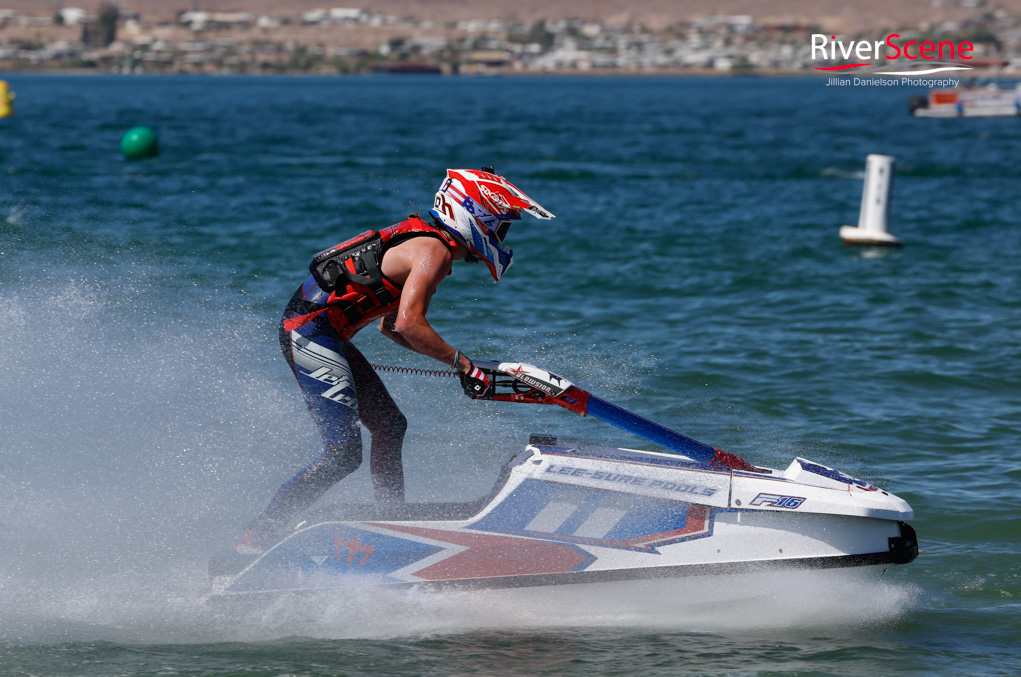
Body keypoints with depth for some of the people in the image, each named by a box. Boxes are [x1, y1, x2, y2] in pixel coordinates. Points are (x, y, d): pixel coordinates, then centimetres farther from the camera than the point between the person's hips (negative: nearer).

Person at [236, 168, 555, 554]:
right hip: (311, 332, -11)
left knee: (390, 425, 18)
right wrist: (463, 365, -12)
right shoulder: (434, 250, -12)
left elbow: (389, 325, 25)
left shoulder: (426, 243, 19)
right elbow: (407, 324, -22)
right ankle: (256, 541, -15)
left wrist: (452, 358, 17)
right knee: (343, 455, -14)